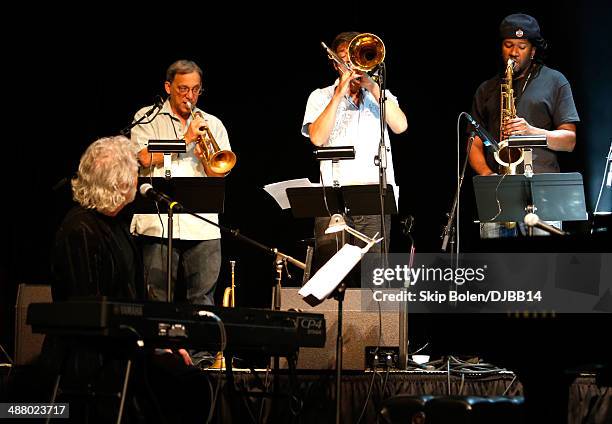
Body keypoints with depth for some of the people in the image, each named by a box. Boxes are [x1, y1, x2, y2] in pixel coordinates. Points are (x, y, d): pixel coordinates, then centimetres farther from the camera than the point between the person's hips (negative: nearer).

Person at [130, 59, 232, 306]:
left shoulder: (212, 124, 17)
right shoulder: (148, 118, 9)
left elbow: (219, 175, 11)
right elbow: (146, 157, -8)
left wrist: (206, 158, -10)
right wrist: (186, 138, -7)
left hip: (203, 227, 2)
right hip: (159, 224, -2)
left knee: (203, 299, -2)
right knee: (159, 297, -3)